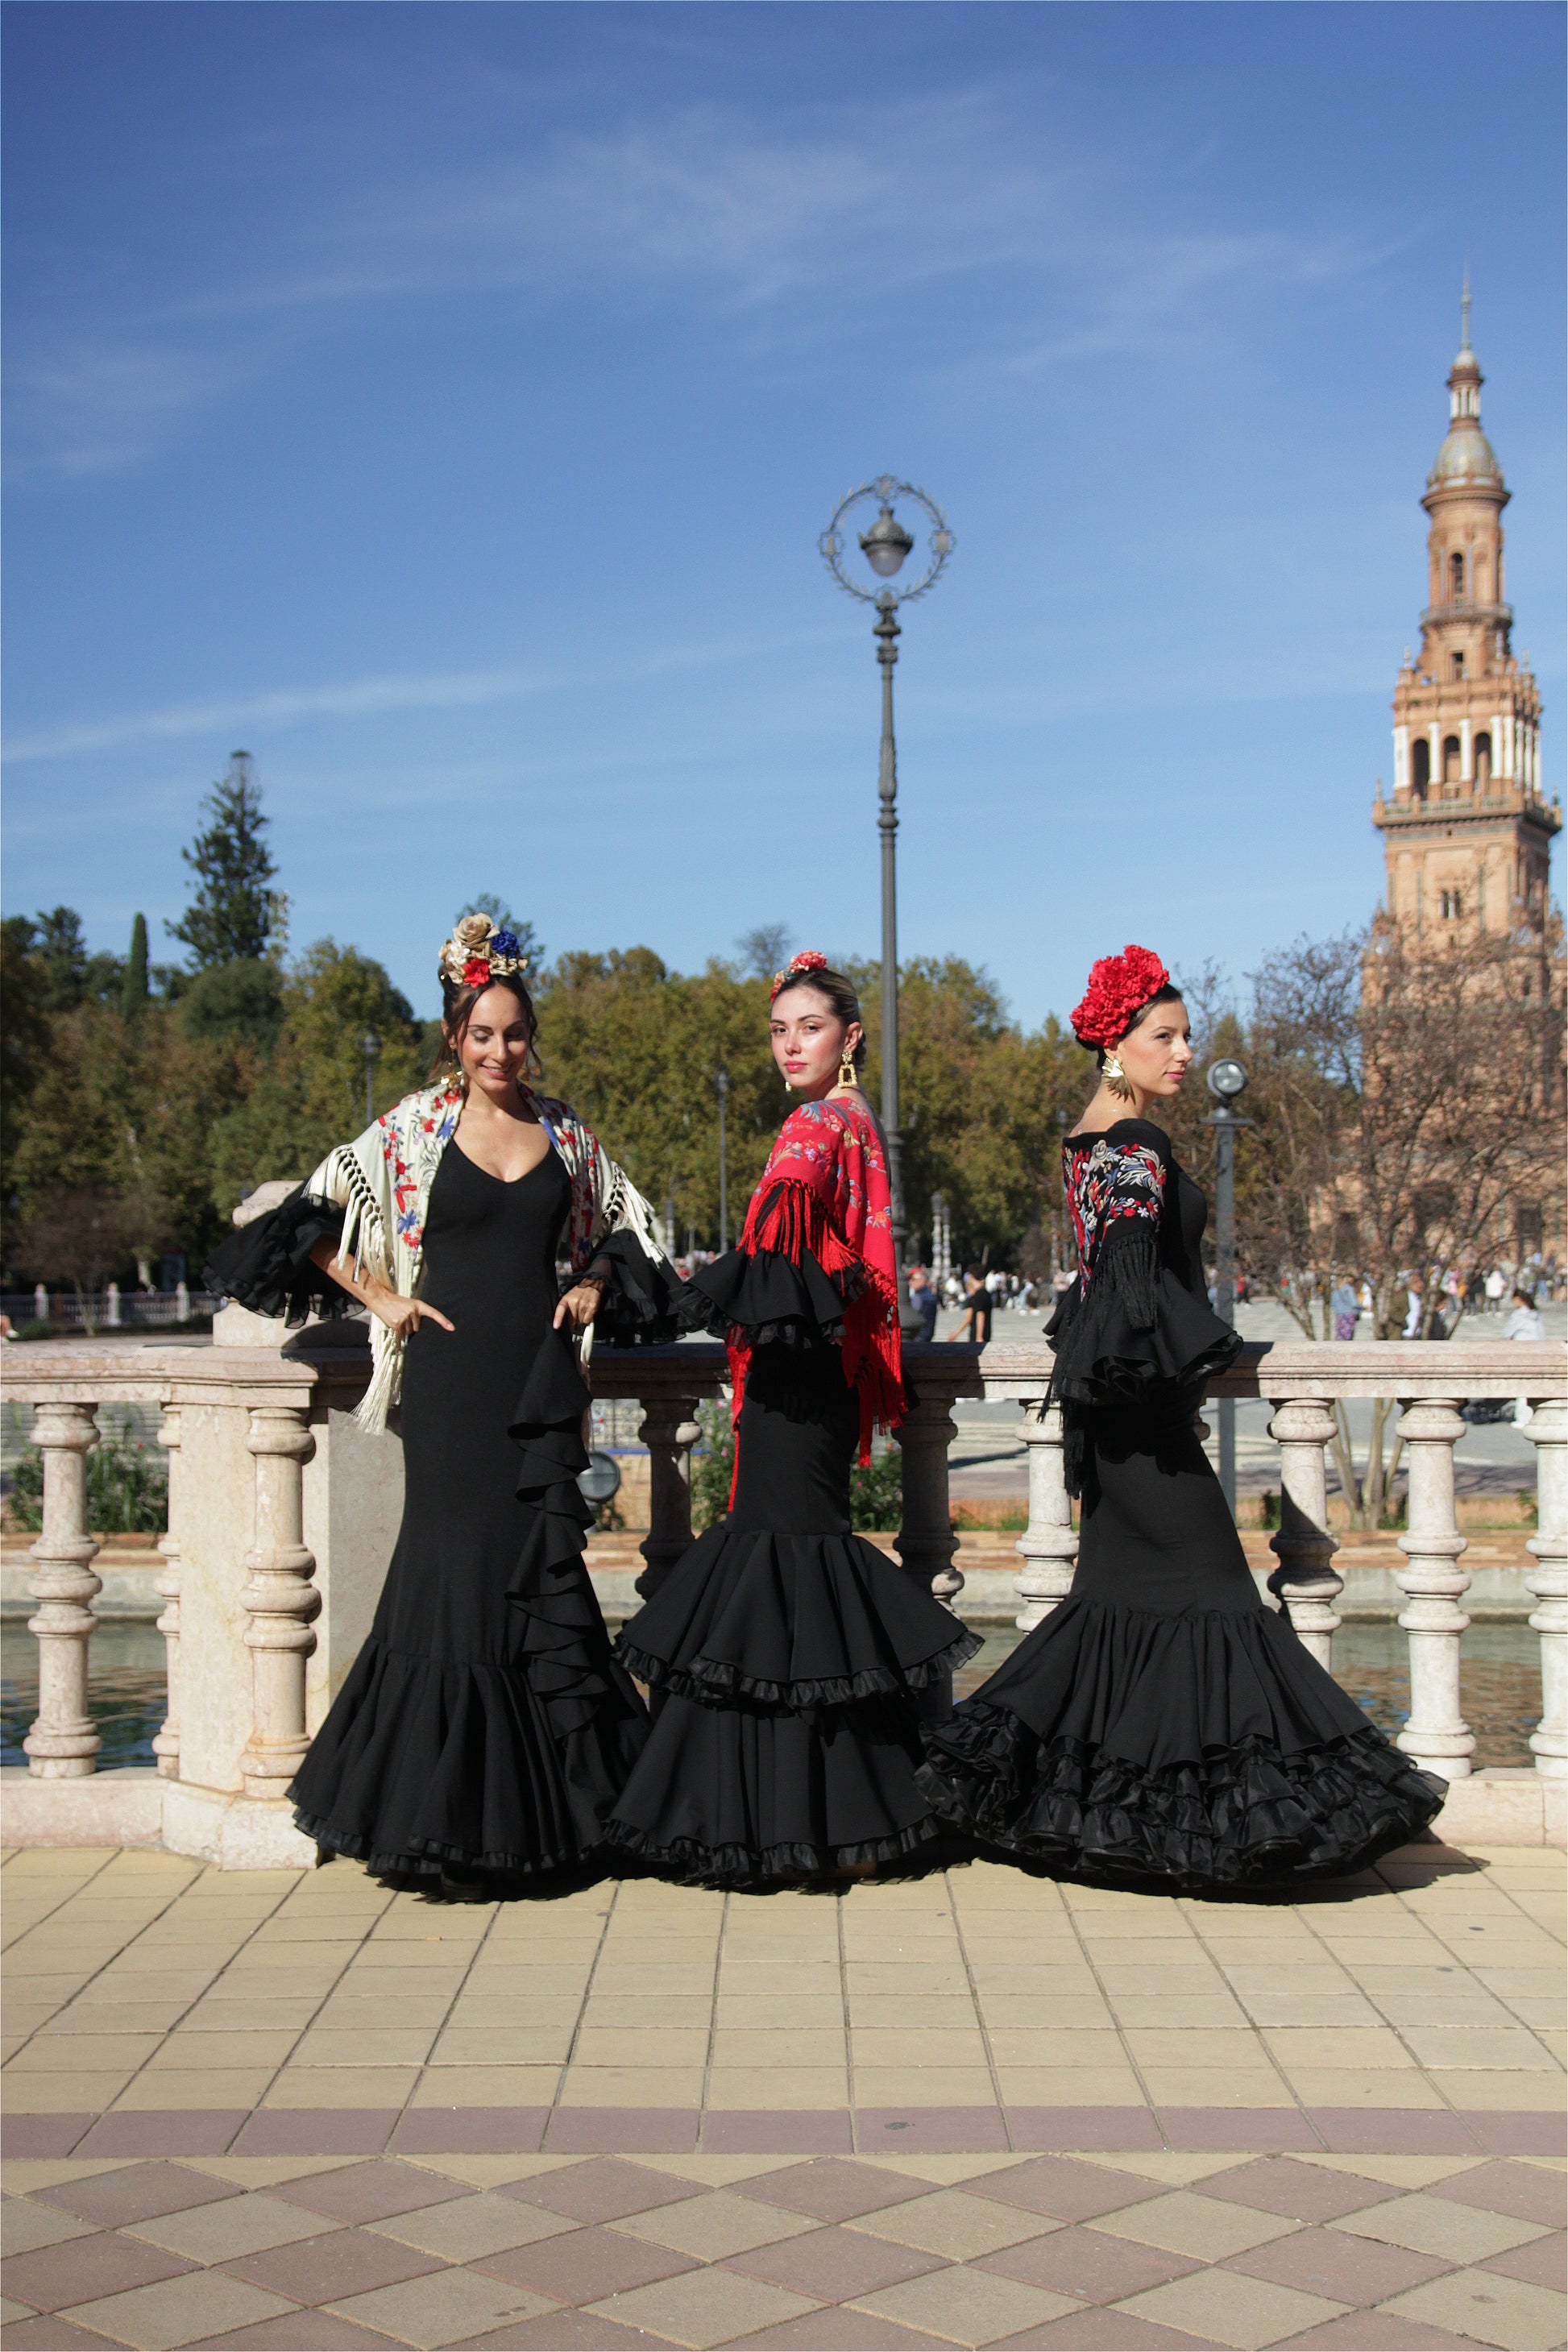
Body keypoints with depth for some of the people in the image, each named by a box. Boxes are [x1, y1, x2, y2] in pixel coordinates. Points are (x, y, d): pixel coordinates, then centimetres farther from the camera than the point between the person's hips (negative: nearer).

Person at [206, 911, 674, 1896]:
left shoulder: (563, 1131, 9)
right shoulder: (415, 1128, 1)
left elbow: (625, 1229, 23)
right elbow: (314, 1223, 3)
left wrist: (591, 1288, 7)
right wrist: (381, 1298, -3)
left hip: (541, 1373, 3)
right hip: (452, 1377, -2)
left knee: (540, 1567, 1)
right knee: (457, 1569, -1)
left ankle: (542, 1806, 10)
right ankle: (443, 1821, 8)